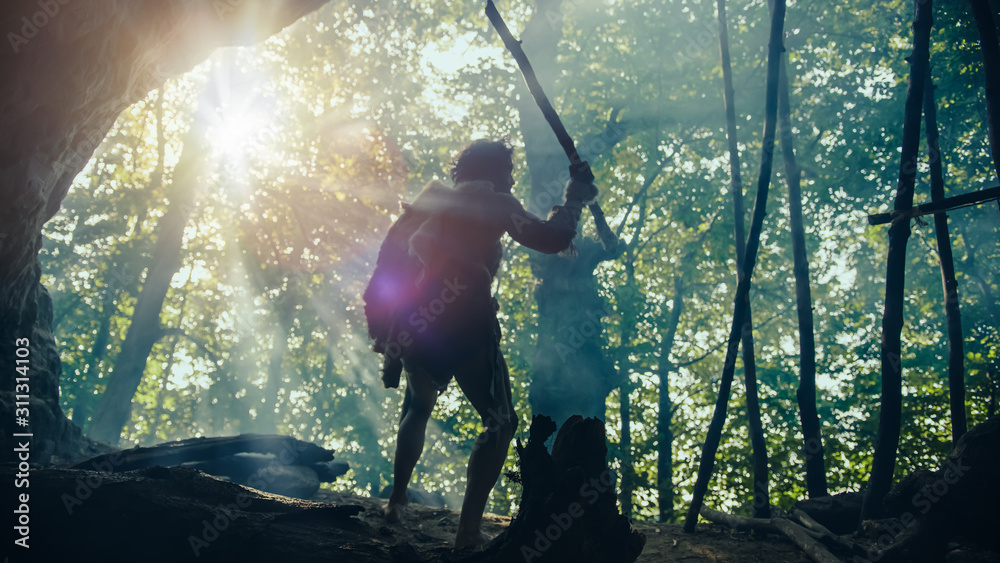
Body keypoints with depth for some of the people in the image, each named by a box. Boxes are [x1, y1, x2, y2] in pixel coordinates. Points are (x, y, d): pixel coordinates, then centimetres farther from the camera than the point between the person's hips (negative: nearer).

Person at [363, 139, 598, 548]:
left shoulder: (433, 199, 21)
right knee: (500, 422, 8)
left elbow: (392, 251, 15)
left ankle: (396, 502, 30)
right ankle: (468, 530, -4)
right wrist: (574, 199, 22)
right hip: (465, 326, -5)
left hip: (413, 322, 6)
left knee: (419, 405, 32)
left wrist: (381, 315, 17)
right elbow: (552, 239, 5)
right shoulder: (495, 203, 7)